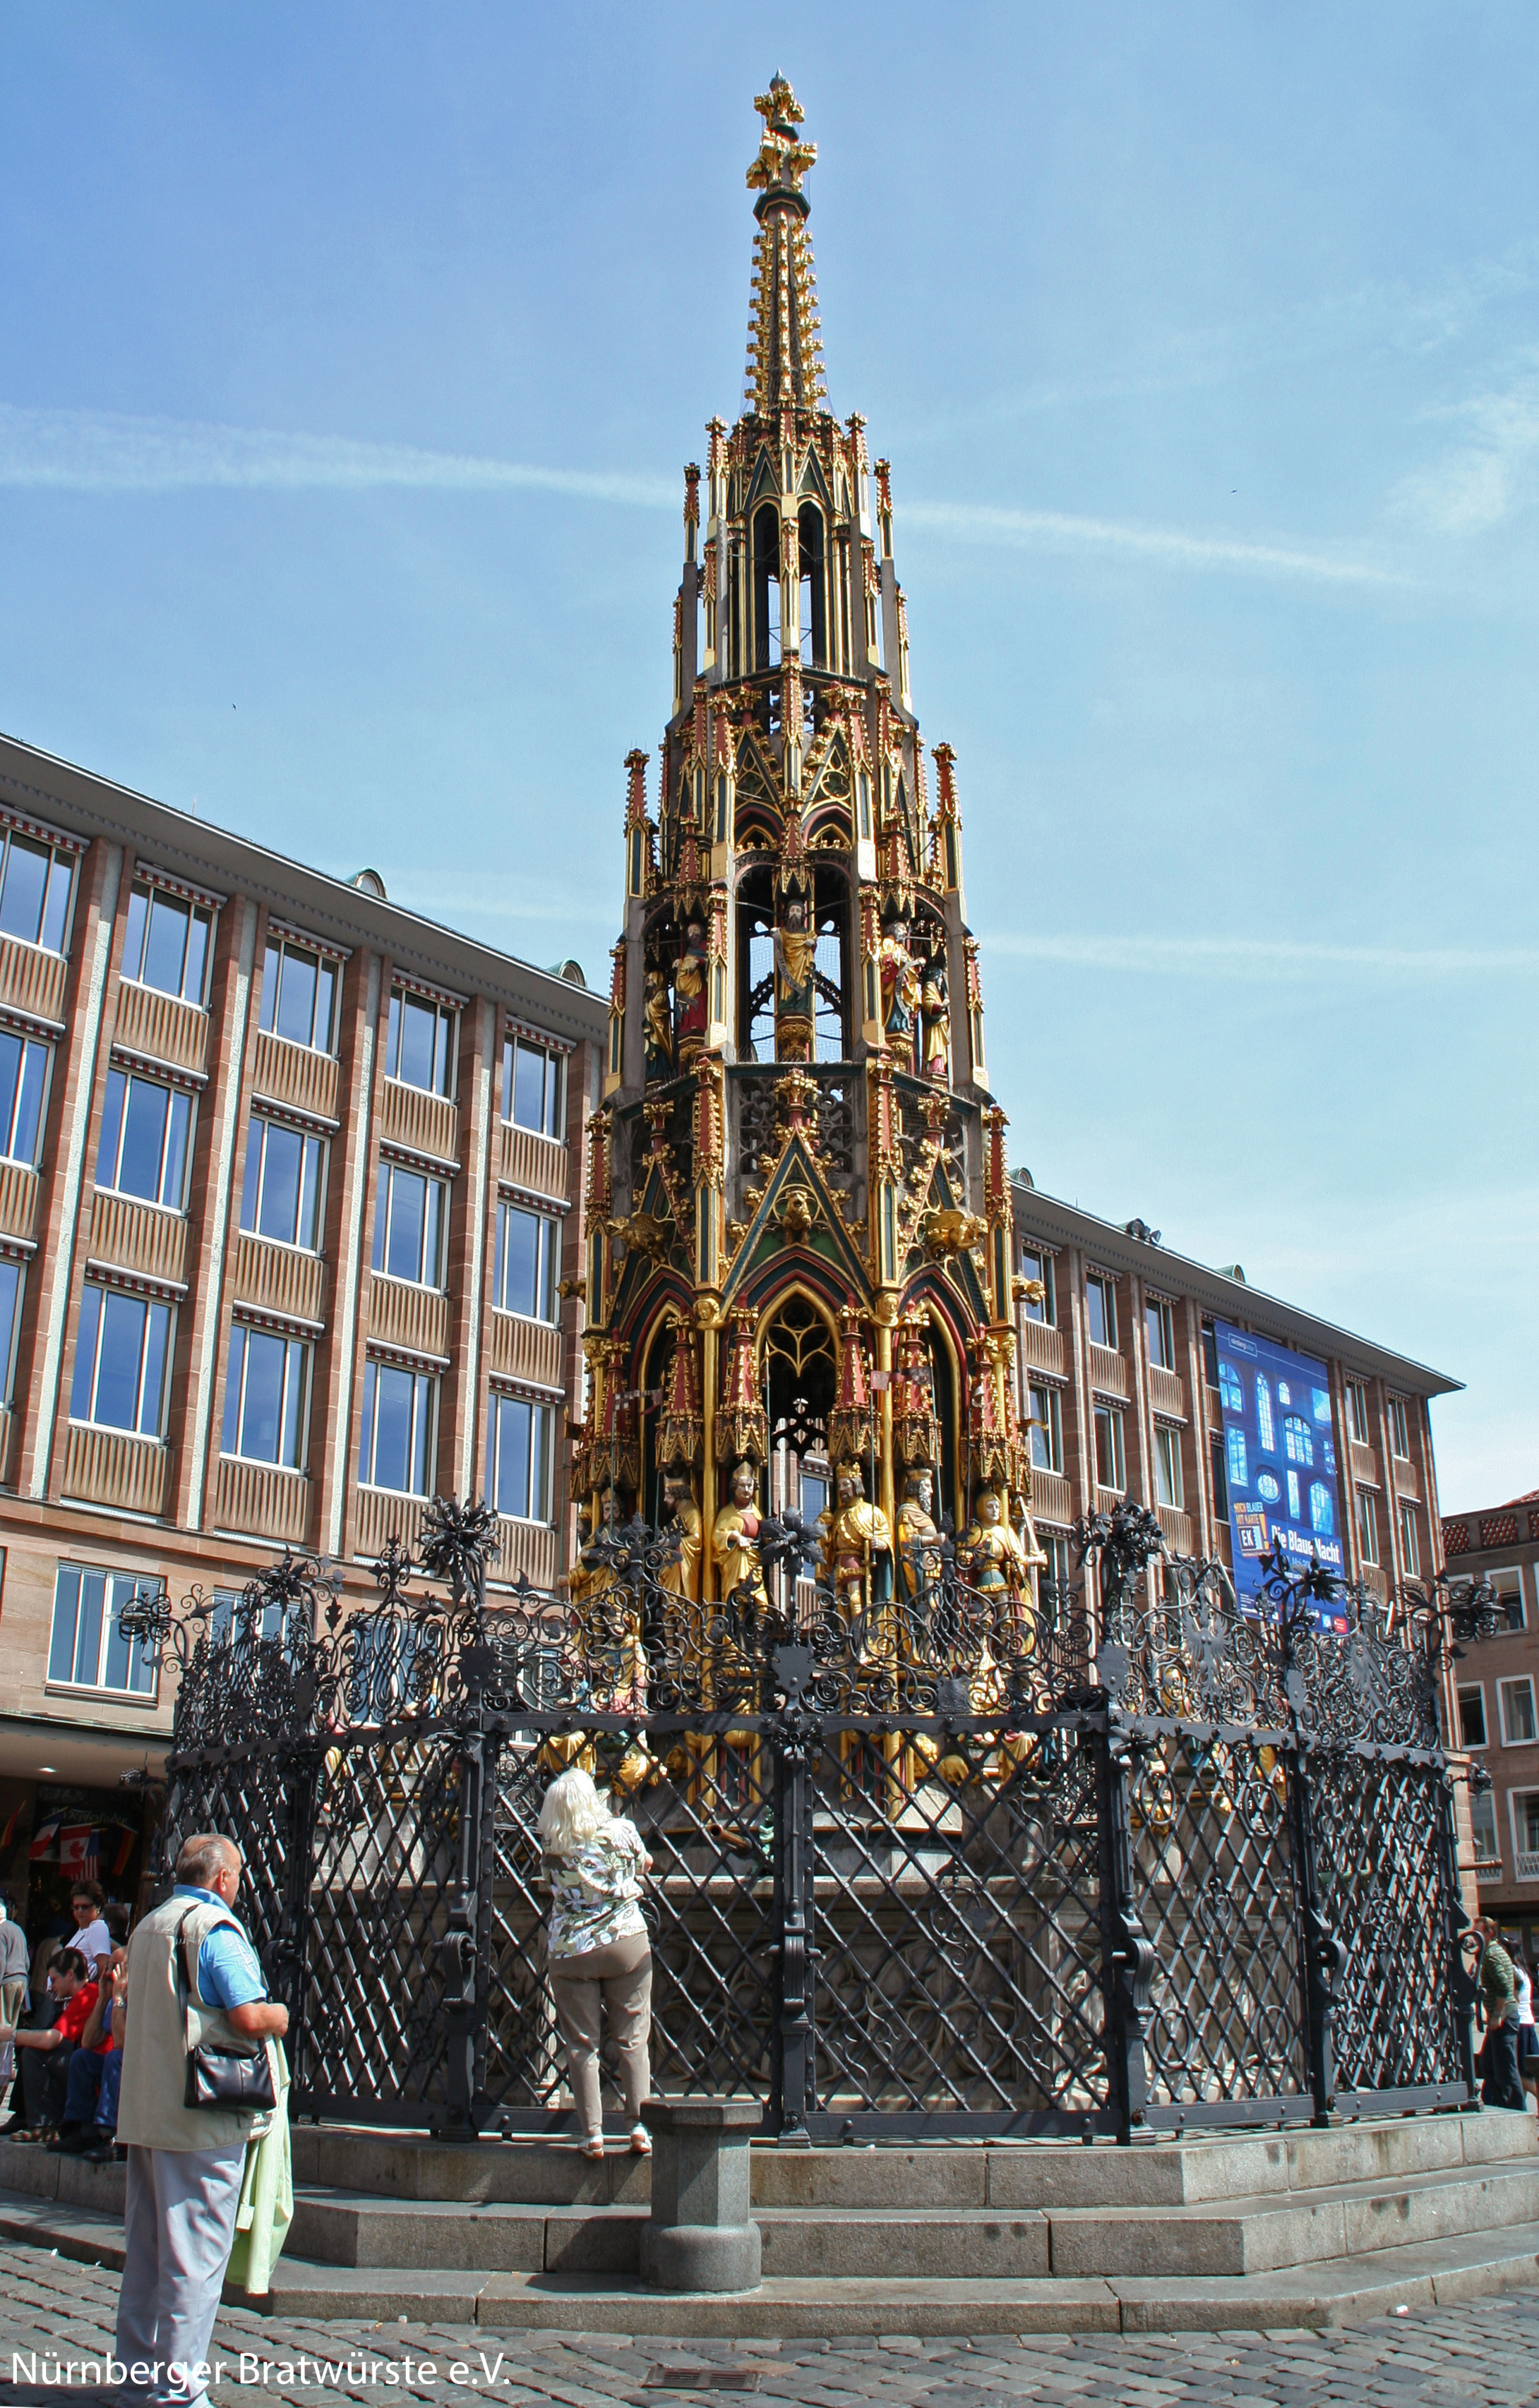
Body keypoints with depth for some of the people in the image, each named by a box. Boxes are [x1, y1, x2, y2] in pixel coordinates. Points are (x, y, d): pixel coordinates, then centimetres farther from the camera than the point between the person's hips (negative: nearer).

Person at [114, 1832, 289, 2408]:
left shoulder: (146, 1927, 14)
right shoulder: (215, 1928, -13)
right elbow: (250, 2016, -22)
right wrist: (279, 2015, -1)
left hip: (142, 2115, 9)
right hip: (199, 2121, -9)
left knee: (145, 2246, 16)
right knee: (196, 2252, -2)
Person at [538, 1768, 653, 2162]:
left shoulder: (550, 1846, -3)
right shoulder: (621, 1831, -5)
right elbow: (645, 1865, 14)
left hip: (569, 1952, 0)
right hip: (625, 1943, 0)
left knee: (581, 2046, 7)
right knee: (633, 2041, 8)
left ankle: (592, 2134, 5)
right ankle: (640, 2126, 3)